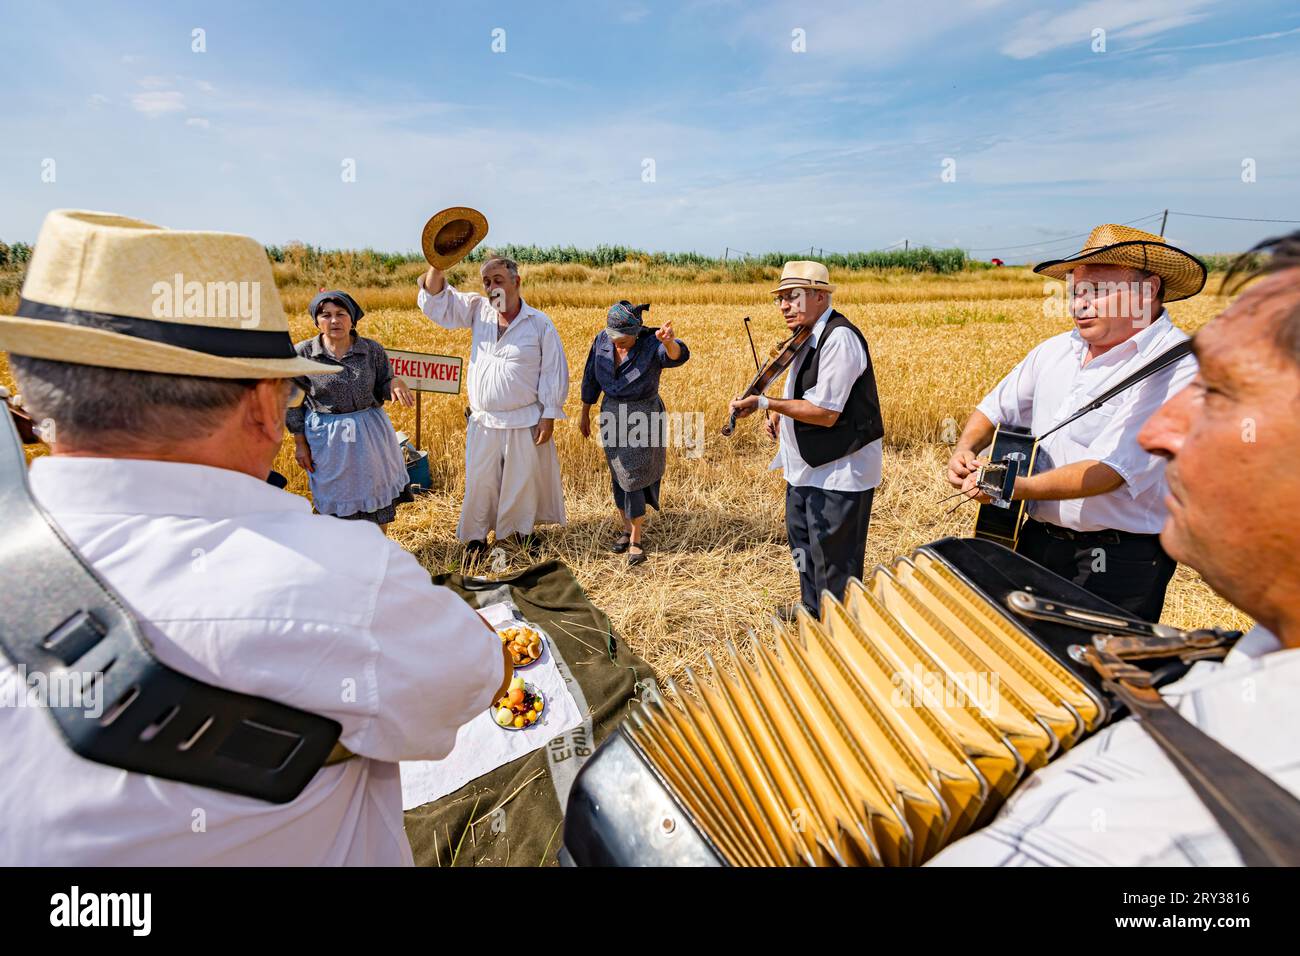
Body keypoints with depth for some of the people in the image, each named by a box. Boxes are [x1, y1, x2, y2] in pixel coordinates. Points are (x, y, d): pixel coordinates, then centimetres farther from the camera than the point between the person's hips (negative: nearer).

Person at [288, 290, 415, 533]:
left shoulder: (372, 350, -4)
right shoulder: (302, 353, -8)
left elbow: (382, 390, 3)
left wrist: (395, 383, -22)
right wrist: (300, 443, -1)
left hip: (371, 435, 2)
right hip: (327, 440, -2)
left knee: (378, 499, 16)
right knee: (338, 505, 13)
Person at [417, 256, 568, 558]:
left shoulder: (540, 323, -8)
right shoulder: (478, 311, 2)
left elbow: (554, 372, -6)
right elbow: (435, 301, 1)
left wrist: (549, 415, -8)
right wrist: (437, 265, -17)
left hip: (525, 420, -2)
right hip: (484, 420, 3)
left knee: (523, 479, 12)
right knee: (479, 480, 10)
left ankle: (523, 529, 34)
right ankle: (476, 537, 27)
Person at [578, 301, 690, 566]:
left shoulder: (652, 344, -18)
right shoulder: (602, 340, -5)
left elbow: (677, 356, -40)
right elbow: (591, 379, 7)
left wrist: (669, 341, -63)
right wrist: (585, 414, 12)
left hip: (644, 416, -4)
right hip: (612, 414, 5)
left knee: (635, 475, -3)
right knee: (618, 475, 13)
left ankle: (636, 540, 10)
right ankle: (627, 529, 31)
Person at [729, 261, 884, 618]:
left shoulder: (839, 338, -22)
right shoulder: (808, 337, 8)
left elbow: (826, 412, -28)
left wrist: (765, 403, -29)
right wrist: (777, 414, 4)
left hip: (839, 470, -11)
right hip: (807, 465, 11)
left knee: (833, 559, 2)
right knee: (801, 535, 26)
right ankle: (813, 606, 46)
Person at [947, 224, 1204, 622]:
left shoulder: (1178, 367, -16)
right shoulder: (1054, 351, 6)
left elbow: (1111, 469, -24)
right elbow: (996, 408, 17)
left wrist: (1018, 488, -28)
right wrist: (966, 449, -2)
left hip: (1119, 561, -6)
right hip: (1037, 542, 6)